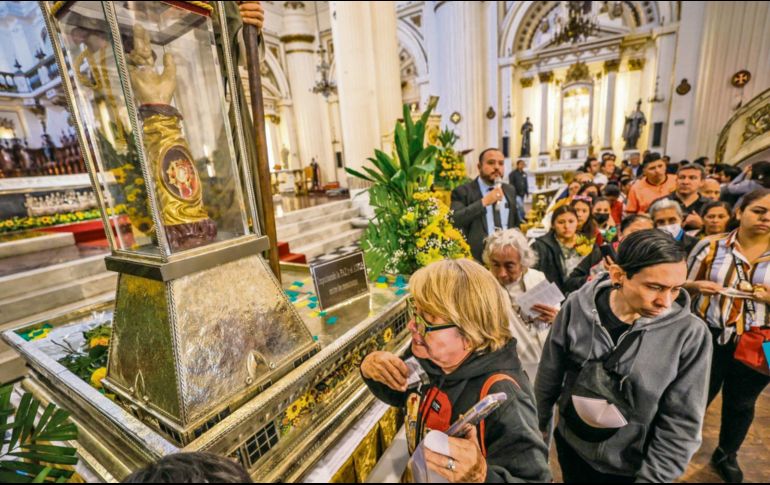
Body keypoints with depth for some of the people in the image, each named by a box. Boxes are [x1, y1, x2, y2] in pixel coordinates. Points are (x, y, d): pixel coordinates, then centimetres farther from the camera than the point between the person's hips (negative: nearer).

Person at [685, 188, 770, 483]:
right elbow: (684, 287, 1)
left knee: (741, 404, 20)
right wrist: (697, 287, -21)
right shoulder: (711, 246, -7)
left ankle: (726, 455, 45)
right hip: (708, 338, -2)